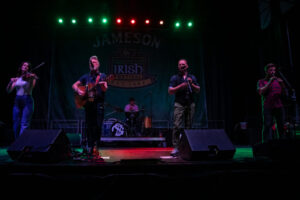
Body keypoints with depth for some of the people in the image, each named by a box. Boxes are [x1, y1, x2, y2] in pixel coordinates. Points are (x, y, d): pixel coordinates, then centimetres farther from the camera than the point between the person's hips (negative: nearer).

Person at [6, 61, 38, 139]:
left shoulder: (30, 77, 3)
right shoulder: (17, 79, 14)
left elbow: (32, 87, -16)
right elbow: (9, 90, 7)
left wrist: (33, 79, -32)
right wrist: (11, 82, -9)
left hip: (27, 101, -4)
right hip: (17, 101, 5)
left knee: (24, 125, -10)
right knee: (16, 125, 7)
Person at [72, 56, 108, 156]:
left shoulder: (102, 76, 8)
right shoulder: (86, 76, 16)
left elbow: (105, 89, -6)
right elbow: (74, 85, 18)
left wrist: (103, 86, -30)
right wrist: (78, 91, -3)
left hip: (98, 104, -3)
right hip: (88, 103, 3)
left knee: (98, 126, -6)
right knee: (88, 126, 3)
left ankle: (96, 147, 1)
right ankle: (90, 147, 10)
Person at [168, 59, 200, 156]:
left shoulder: (192, 77, 16)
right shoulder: (174, 78, 7)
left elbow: (198, 90, 11)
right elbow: (170, 91, -2)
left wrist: (191, 84, -6)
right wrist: (180, 86, -14)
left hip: (190, 104, 3)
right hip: (179, 104, -3)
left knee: (188, 126, 4)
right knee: (177, 126, -11)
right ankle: (176, 148, -8)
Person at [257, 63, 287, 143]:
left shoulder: (278, 80, 18)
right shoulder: (261, 81, 10)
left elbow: (284, 93, 13)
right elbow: (261, 92, -7)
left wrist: (282, 84, -4)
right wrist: (269, 82, -10)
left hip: (279, 107, 3)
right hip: (268, 107, -3)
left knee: (282, 126, -2)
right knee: (267, 126, -7)